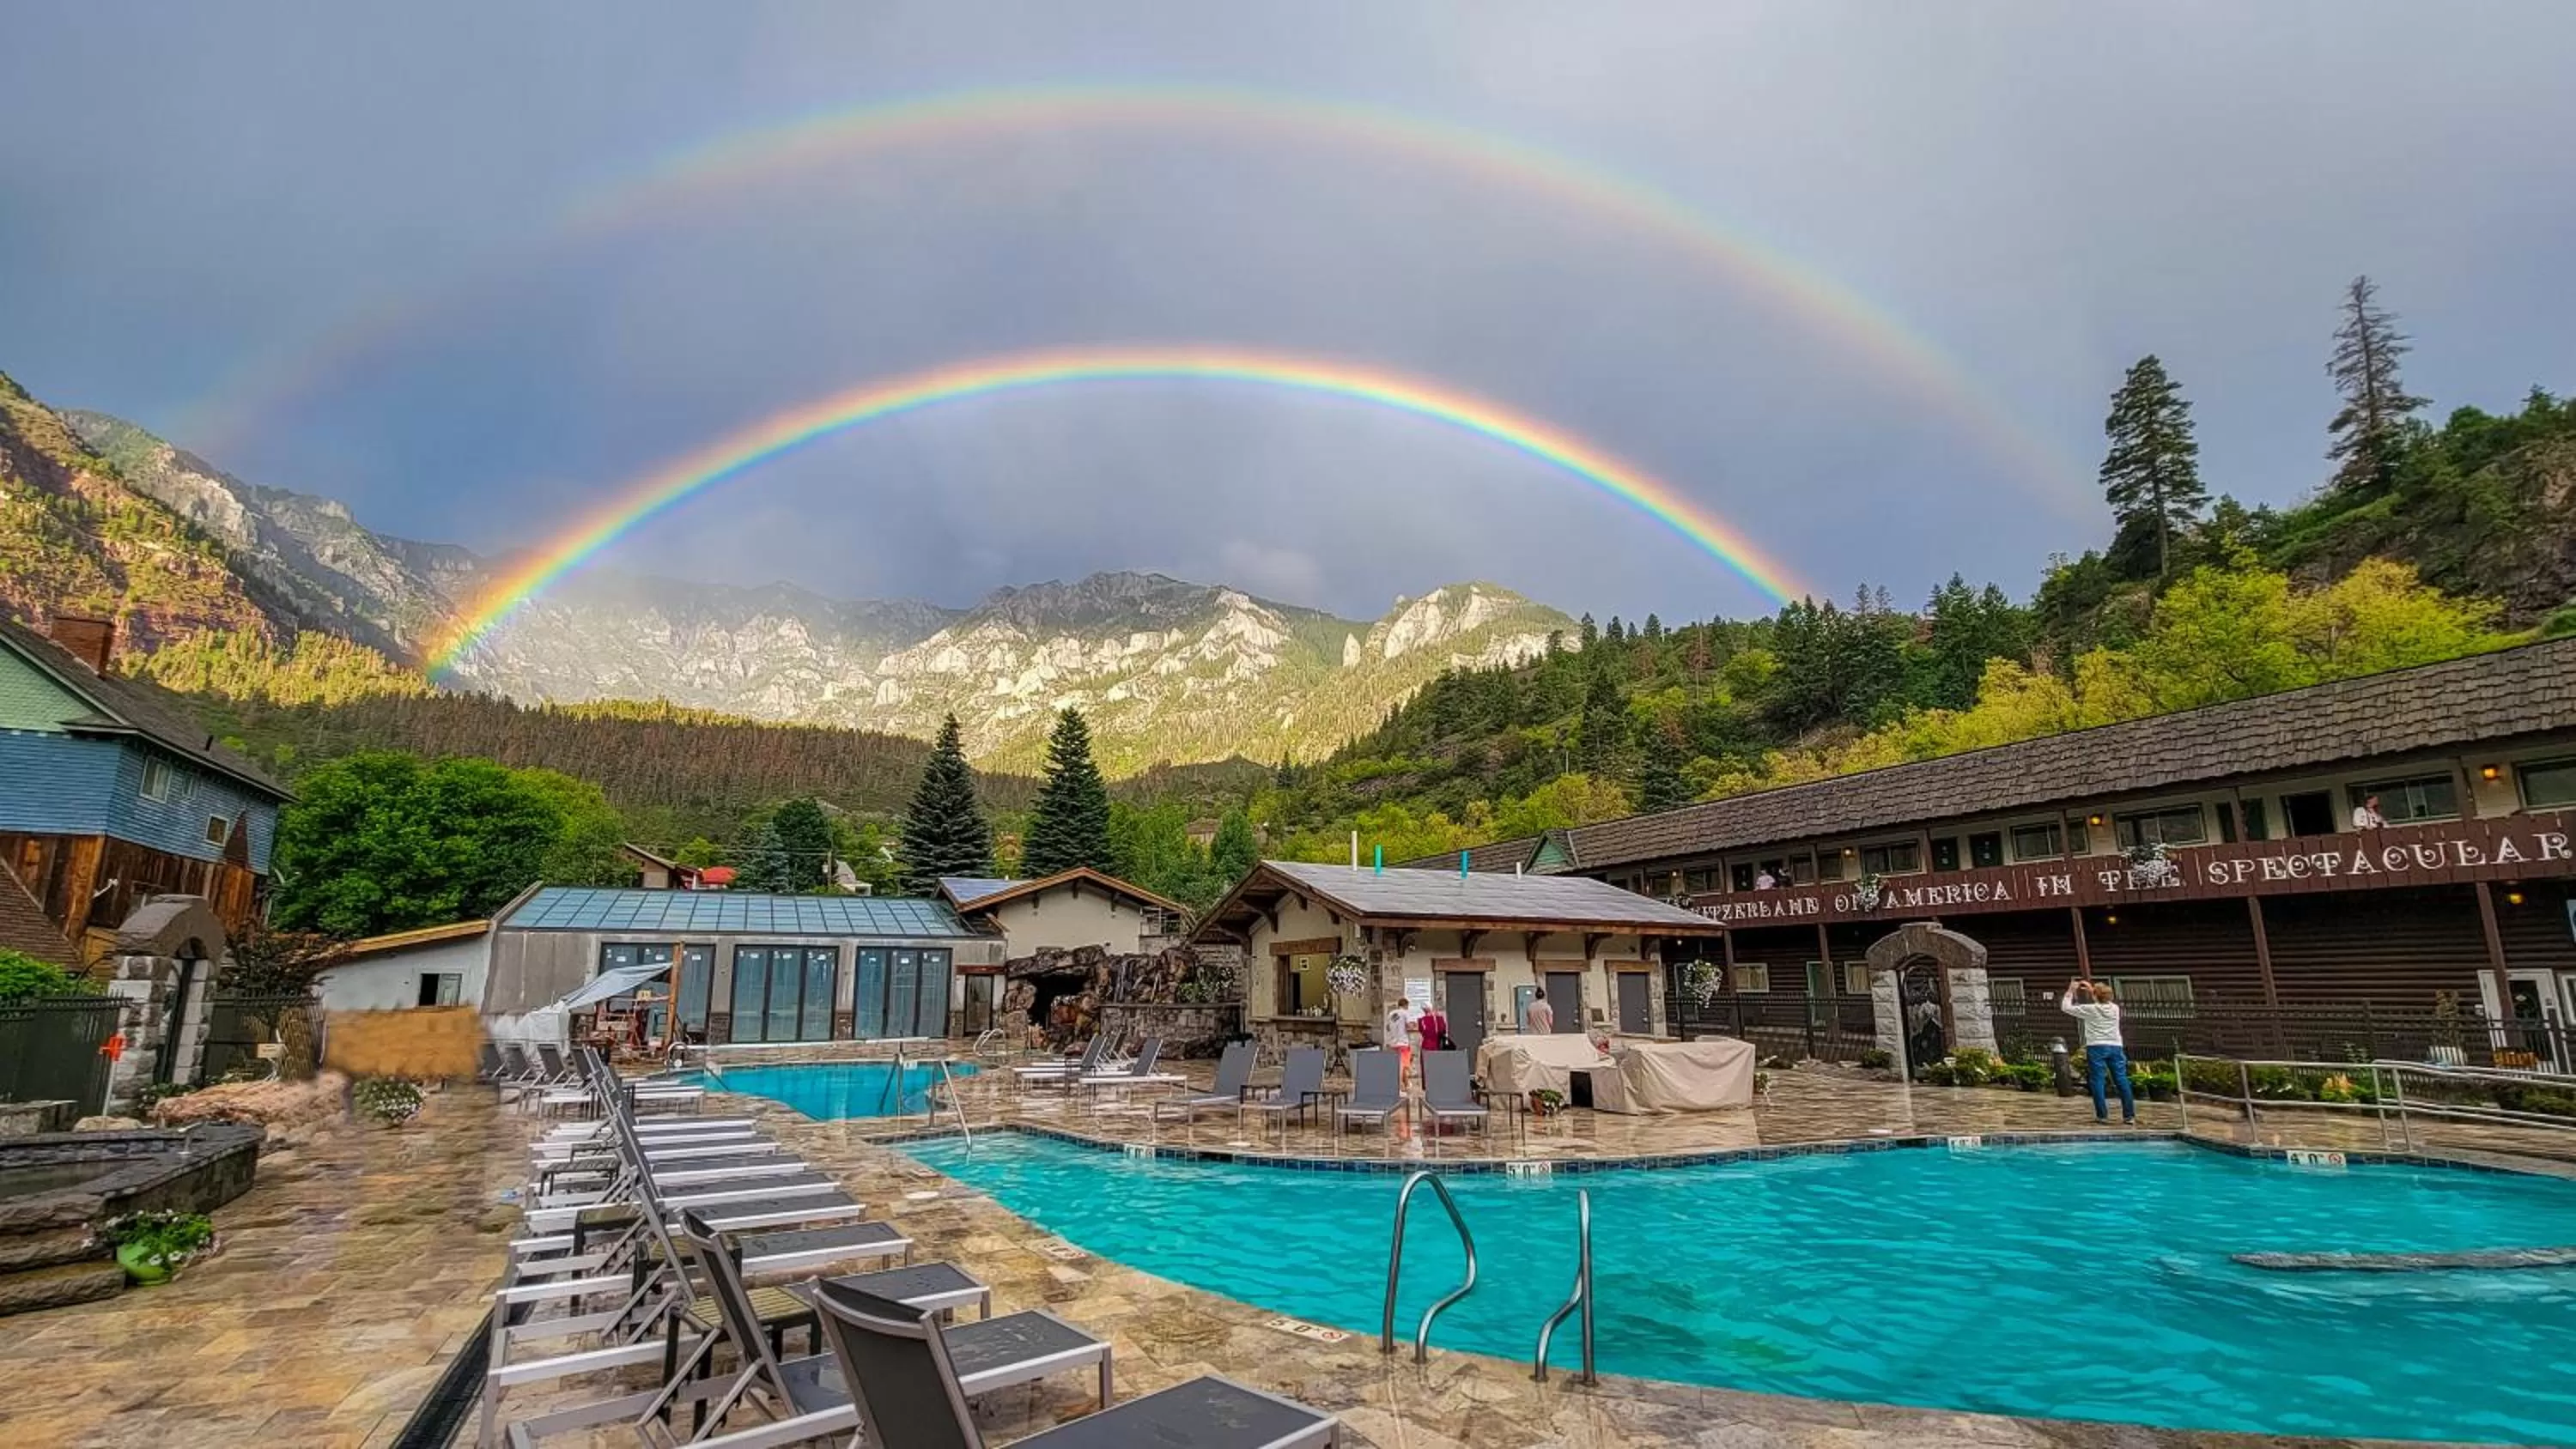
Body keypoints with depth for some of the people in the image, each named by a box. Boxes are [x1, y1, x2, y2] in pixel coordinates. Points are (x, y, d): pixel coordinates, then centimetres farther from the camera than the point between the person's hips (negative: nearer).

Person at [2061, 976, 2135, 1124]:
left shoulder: (2090, 1010, -4)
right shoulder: (2115, 1008, 8)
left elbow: (2067, 1007, 3)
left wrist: (2071, 990, 11)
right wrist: (2092, 989, 34)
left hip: (2097, 1047, -4)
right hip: (2115, 1047, 4)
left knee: (2097, 1081, -2)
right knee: (2122, 1081, 5)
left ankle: (2102, 1115, -3)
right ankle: (2130, 1115, 6)